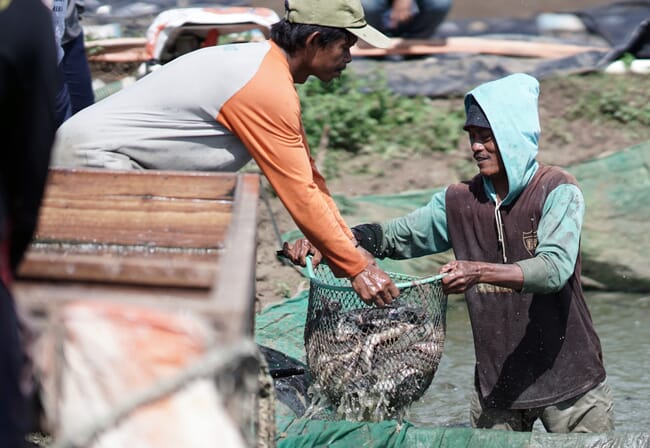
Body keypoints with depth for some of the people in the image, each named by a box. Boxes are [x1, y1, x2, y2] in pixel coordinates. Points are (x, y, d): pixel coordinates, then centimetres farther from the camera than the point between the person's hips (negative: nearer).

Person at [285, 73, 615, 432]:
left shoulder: (558, 193, -11)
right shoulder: (460, 202, 4)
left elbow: (554, 269, -24)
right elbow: (393, 236, 8)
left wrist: (479, 272, -38)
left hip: (568, 379, -4)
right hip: (496, 383, 4)